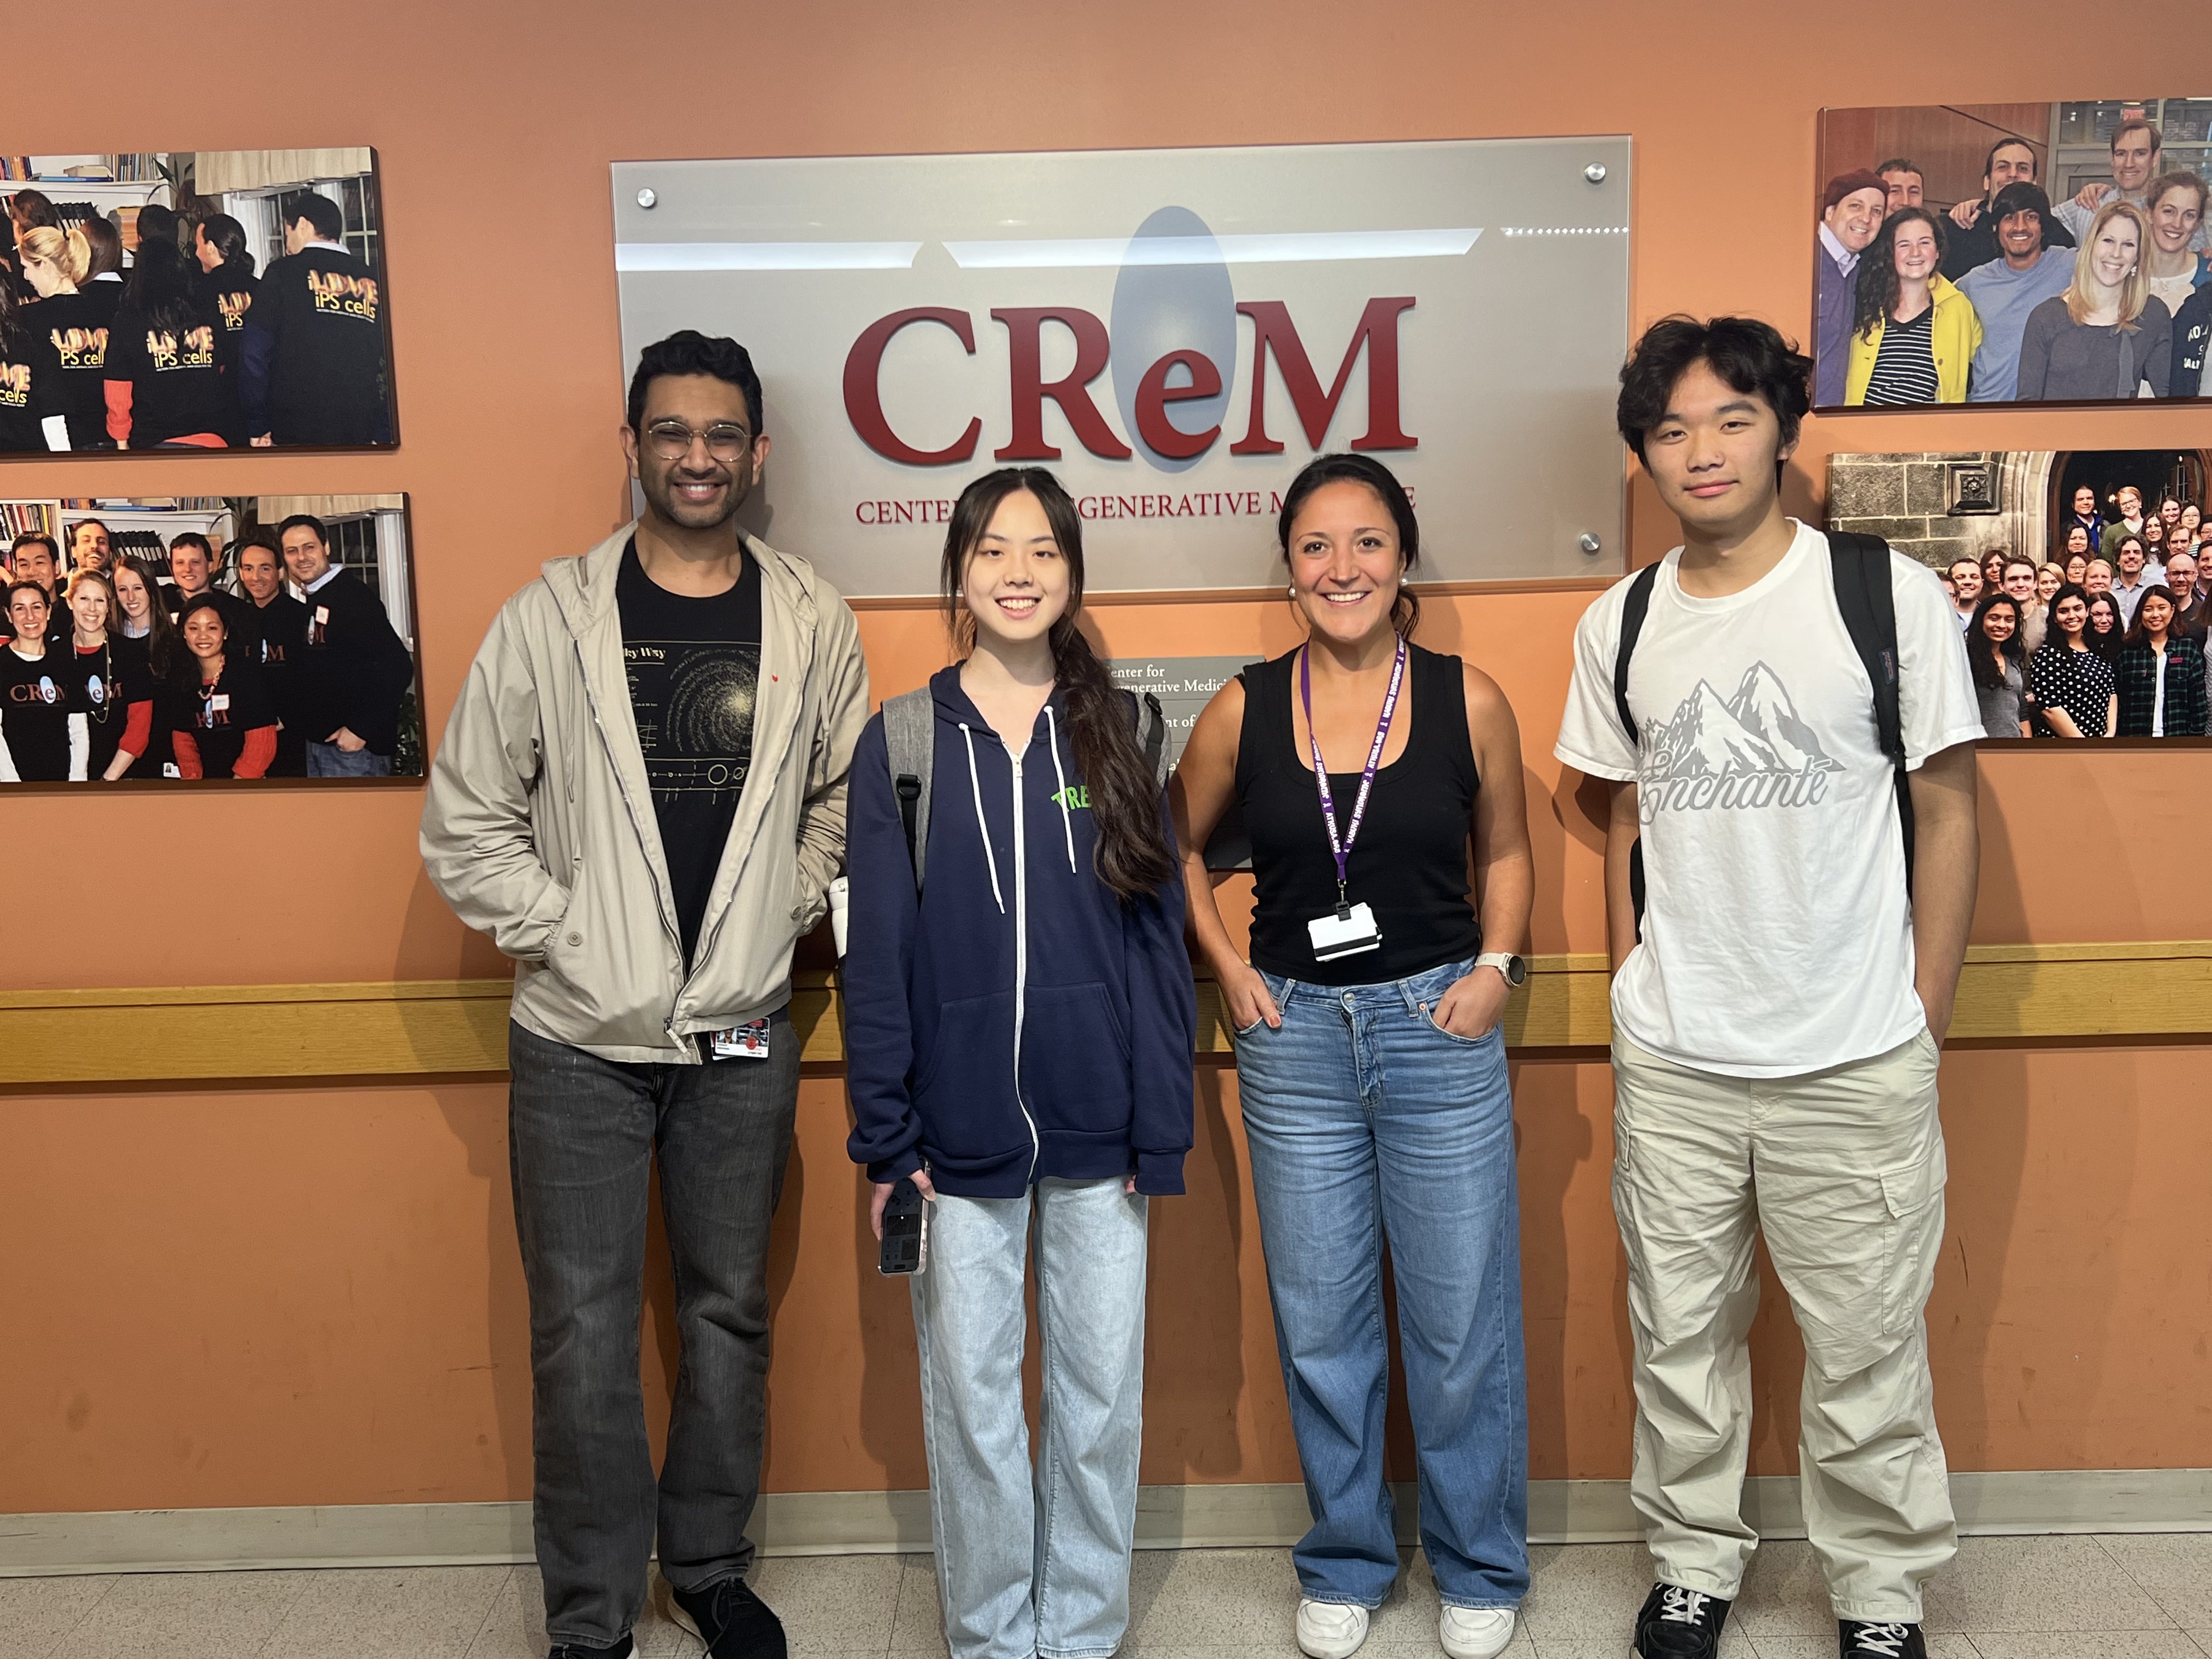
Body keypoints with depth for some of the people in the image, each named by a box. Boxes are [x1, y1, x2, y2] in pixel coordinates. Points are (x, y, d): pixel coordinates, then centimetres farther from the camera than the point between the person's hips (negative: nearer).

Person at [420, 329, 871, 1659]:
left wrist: (777, 920, 0)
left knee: (732, 1314, 15)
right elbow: (465, 824, -1)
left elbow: (849, 802, 10)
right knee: (584, 1335, 6)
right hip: (581, 1046, -1)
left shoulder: (813, 621, 1)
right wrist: (572, 939, -7)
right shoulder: (551, 617, -3)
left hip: (744, 1041, 2)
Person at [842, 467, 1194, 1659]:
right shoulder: (901, 743, 0)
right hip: (960, 1139, -1)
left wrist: (1160, 1130, -3)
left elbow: (1161, 938, 2)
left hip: (1098, 1134, 1)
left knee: (1101, 1395, 12)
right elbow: (875, 958, 0)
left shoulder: (1116, 735, 2)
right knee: (971, 1402, 10)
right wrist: (885, 1141, -5)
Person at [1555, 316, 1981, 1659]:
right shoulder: (1620, 626, 5)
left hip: (1856, 1059, -2)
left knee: (1866, 1345, 9)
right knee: (1681, 1331, 14)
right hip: (1670, 1062, 3)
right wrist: (1635, 983, 7)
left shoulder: (1891, 594, -5)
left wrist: (1923, 1022, -3)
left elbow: (1946, 810, -1)